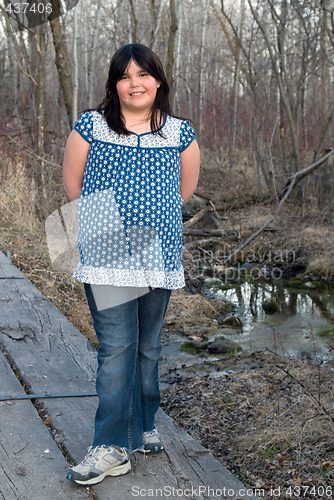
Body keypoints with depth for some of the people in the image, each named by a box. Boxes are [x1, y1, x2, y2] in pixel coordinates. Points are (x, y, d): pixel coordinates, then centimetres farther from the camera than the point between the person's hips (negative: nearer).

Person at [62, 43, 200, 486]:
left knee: (148, 346, 13)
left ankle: (142, 428, 30)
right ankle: (113, 447, 0)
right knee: (116, 347, -6)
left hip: (159, 255, 2)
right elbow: (73, 184, 8)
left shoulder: (181, 134, 5)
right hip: (106, 255, -2)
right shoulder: (90, 127, 1)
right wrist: (106, 221, 8)